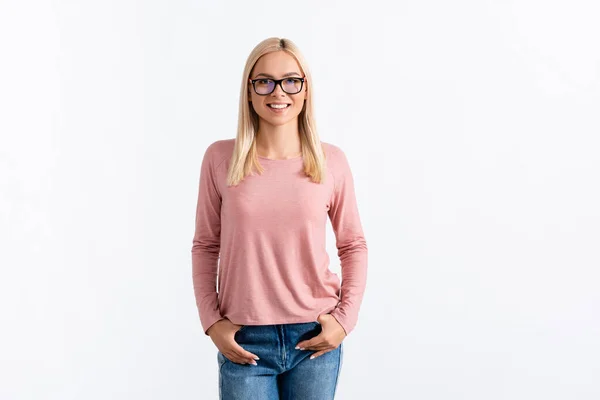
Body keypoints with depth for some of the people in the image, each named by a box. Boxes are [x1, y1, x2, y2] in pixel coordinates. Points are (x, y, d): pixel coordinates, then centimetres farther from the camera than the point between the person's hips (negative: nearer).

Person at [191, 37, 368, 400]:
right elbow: (206, 246, 3)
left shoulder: (331, 160, -2)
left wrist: (345, 317, -3)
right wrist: (211, 321, -3)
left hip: (315, 336, 1)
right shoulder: (220, 158, -3)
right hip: (243, 341, 0)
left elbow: (353, 245, 5)